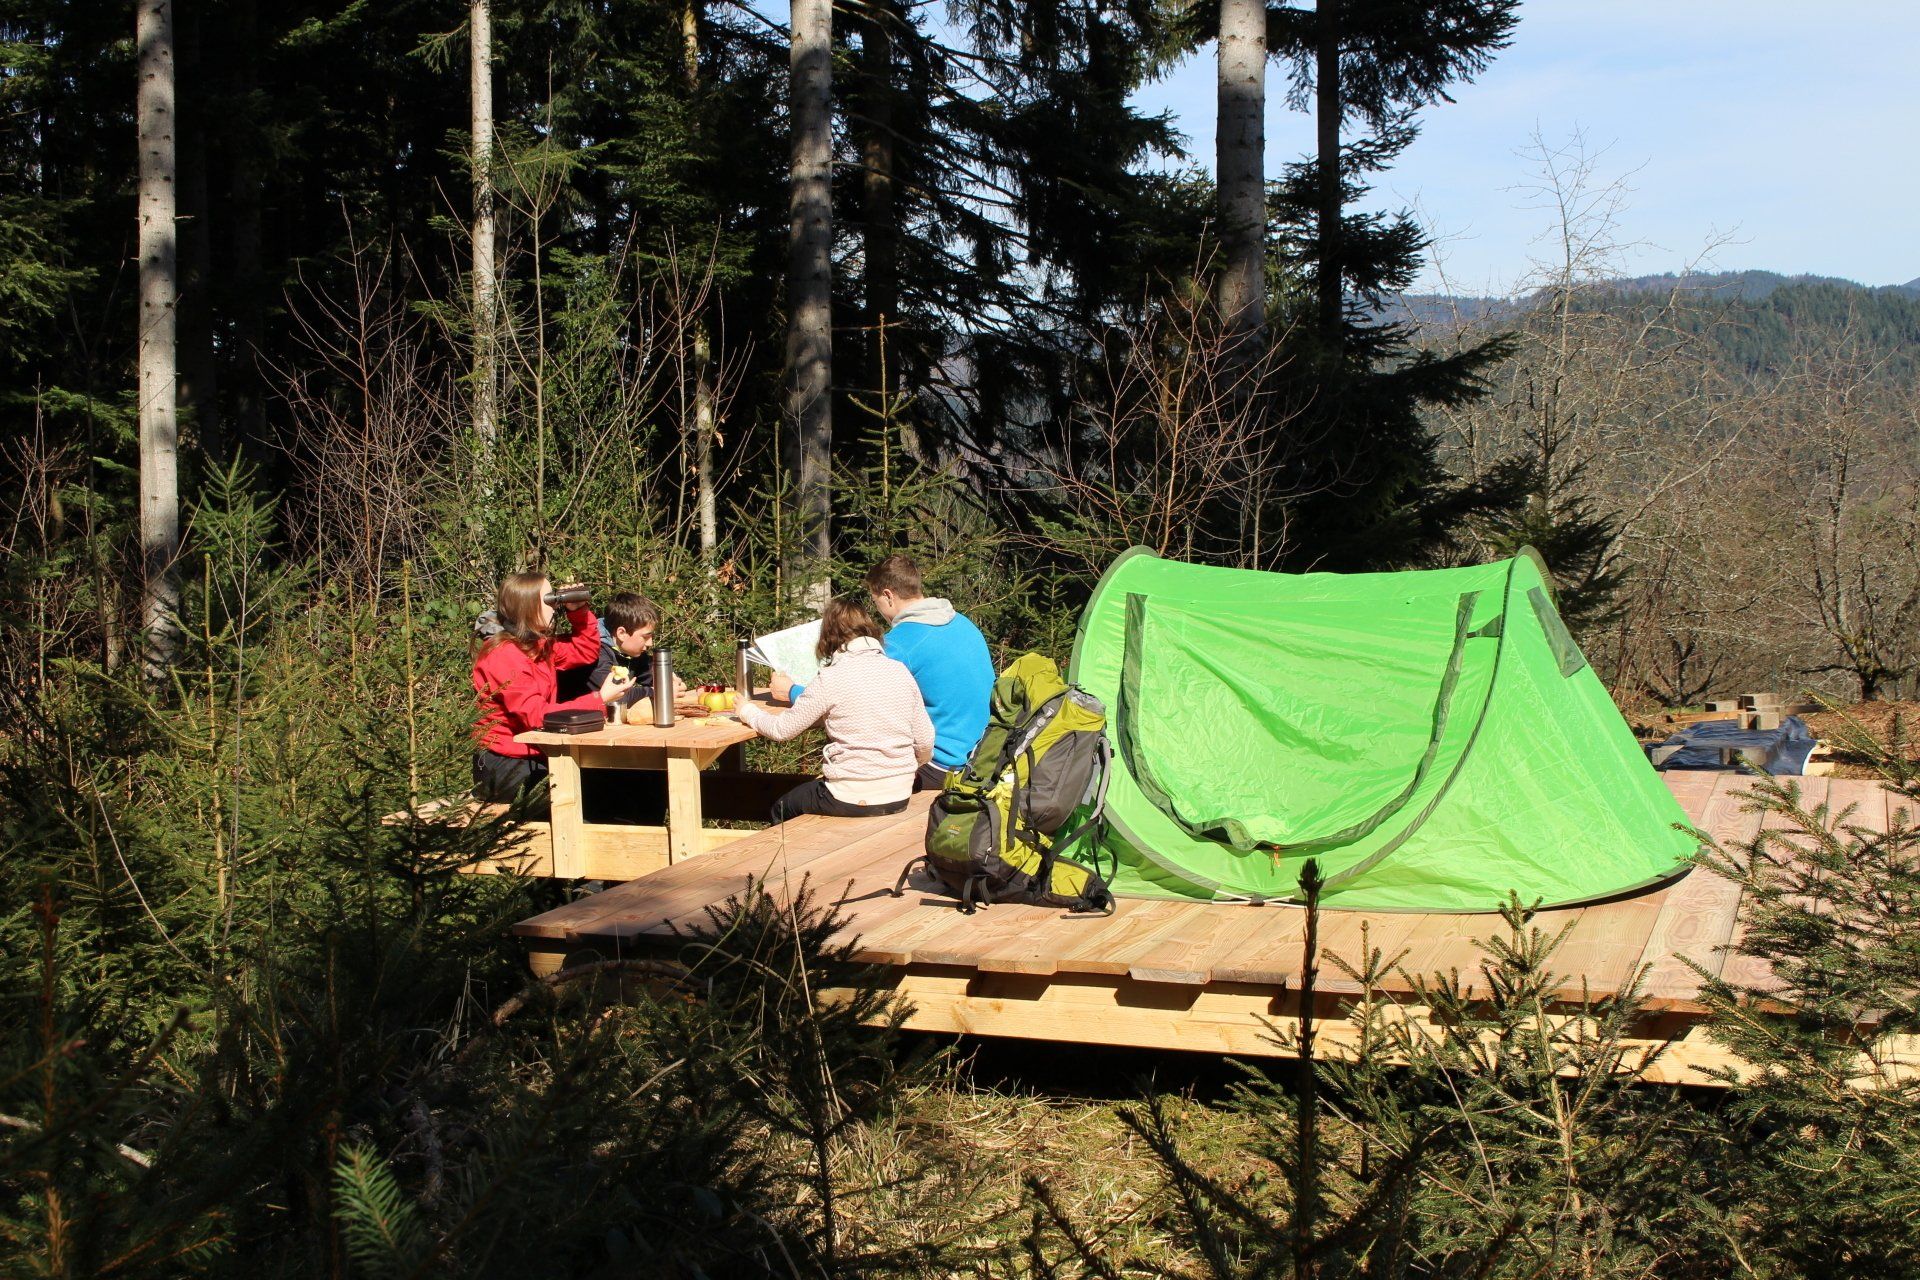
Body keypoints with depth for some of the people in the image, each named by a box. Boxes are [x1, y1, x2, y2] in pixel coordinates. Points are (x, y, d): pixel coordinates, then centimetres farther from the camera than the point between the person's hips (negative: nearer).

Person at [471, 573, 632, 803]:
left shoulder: (539, 645, 9)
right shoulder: (504, 655, -18)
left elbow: (586, 651, 23)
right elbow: (536, 715, -25)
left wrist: (578, 610, 6)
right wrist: (600, 699, -27)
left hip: (536, 756, 8)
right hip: (505, 765, -8)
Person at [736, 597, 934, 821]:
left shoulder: (832, 678, -12)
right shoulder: (901, 671, 1)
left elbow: (782, 729, -4)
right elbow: (925, 743, 2)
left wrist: (748, 712, 15)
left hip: (853, 802, -6)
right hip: (900, 797, 6)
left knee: (782, 809, 24)